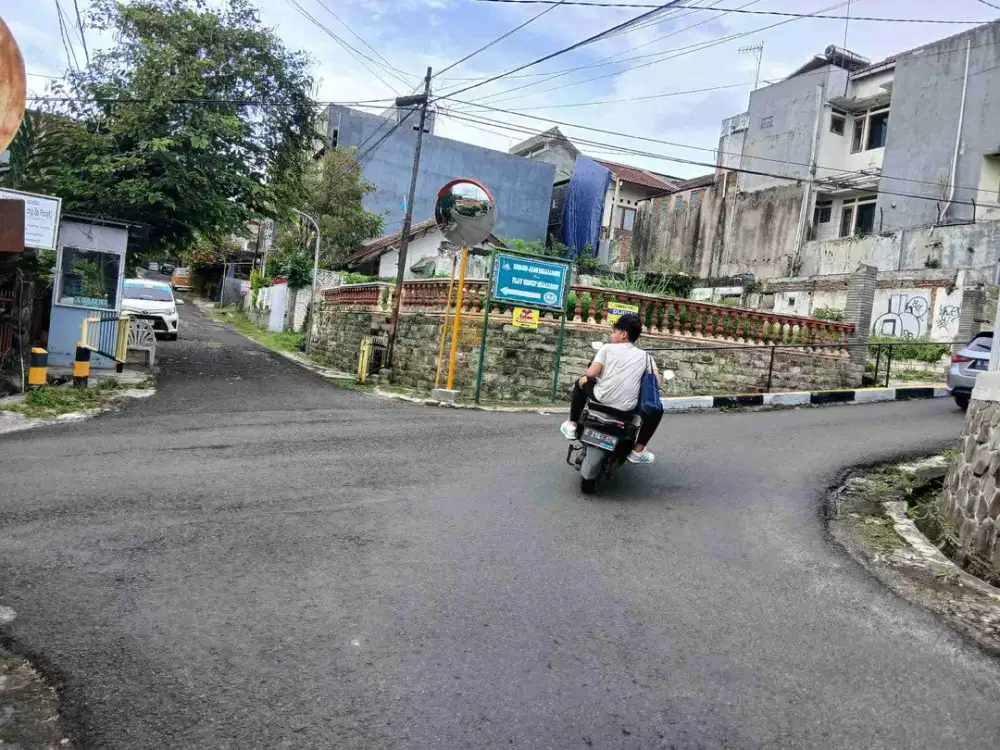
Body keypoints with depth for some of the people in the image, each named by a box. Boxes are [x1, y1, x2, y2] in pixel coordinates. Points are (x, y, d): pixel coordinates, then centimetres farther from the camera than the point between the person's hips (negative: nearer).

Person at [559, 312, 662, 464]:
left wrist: (588, 376, 15)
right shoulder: (644, 355, 7)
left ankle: (572, 426, 36)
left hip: (601, 399, 0)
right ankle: (638, 451, 24)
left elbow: (590, 373, -9)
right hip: (627, 407, 0)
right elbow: (658, 384, -1)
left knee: (581, 382, 32)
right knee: (656, 409, 29)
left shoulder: (607, 348, 2)